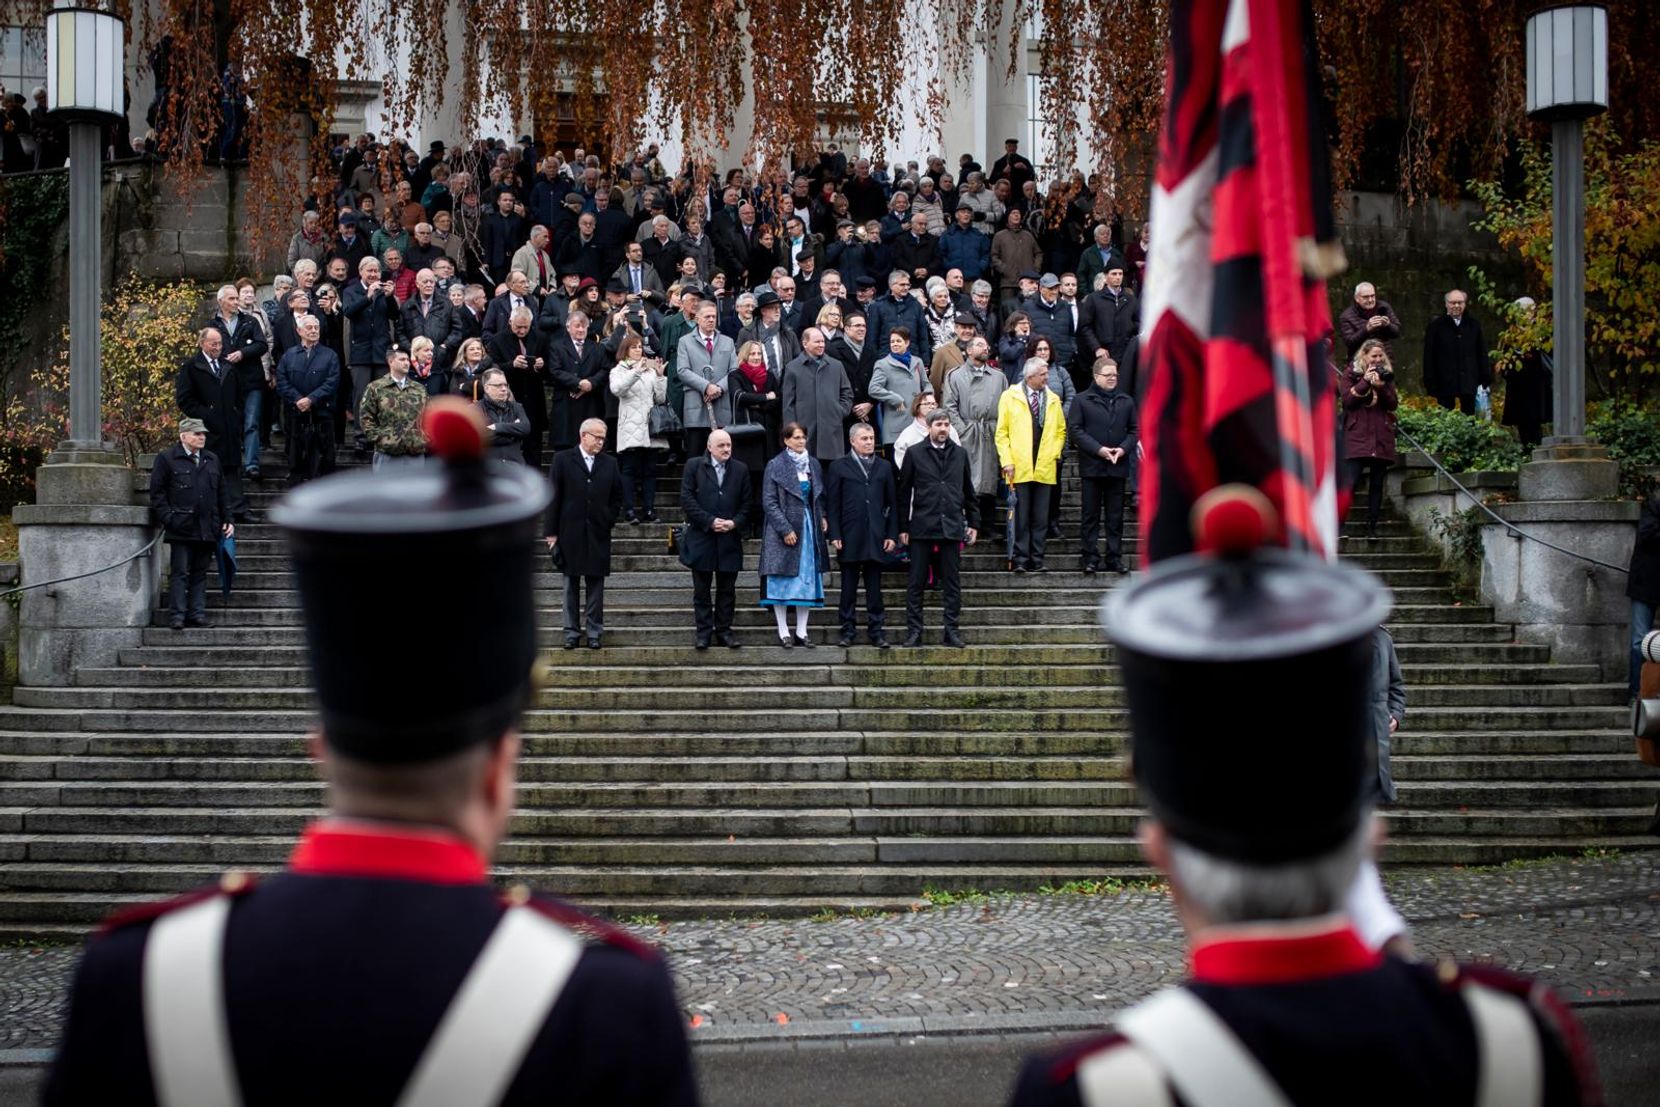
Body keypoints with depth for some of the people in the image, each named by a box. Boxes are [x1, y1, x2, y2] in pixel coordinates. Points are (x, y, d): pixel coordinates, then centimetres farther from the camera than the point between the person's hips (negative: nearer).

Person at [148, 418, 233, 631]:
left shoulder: (212, 460, 17)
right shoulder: (166, 459, 1)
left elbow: (221, 493, 21)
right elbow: (157, 492, -1)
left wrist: (227, 520, 13)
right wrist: (168, 519, -10)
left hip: (207, 530, 5)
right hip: (181, 529, -5)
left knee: (200, 573, 7)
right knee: (180, 573, -4)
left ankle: (198, 613, 11)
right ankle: (177, 615, -2)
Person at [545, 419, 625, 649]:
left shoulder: (609, 464, 7)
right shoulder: (563, 460, 0)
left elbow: (617, 498, 15)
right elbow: (555, 497, -2)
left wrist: (609, 521, 2)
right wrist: (551, 531, -5)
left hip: (598, 535, 2)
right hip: (570, 533, -2)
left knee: (596, 585, 4)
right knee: (571, 585, 5)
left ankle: (594, 631, 10)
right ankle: (572, 631, 11)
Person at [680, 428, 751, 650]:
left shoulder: (741, 470, 8)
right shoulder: (694, 466, 1)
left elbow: (746, 504, 8)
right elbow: (687, 499, -6)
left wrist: (734, 523, -10)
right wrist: (710, 521, -13)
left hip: (729, 539, 2)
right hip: (700, 538, -2)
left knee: (727, 589, 6)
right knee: (701, 589, 3)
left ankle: (724, 630, 13)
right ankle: (704, 631, 8)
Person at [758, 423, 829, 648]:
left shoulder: (813, 464, 10)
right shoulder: (775, 466, -5)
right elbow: (769, 502, -8)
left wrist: (822, 517, 0)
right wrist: (785, 530, -14)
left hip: (809, 528, 5)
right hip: (783, 529, -5)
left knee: (807, 580, 4)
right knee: (782, 582, -2)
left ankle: (801, 631, 9)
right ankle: (783, 631, 4)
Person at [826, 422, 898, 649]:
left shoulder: (884, 467, 12)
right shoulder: (839, 467, 4)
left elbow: (892, 503, 12)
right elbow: (832, 504, 1)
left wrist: (892, 535, 4)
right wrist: (834, 535, -7)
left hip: (876, 538, 2)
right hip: (850, 538, -2)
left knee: (874, 587, 5)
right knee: (849, 588, 3)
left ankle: (876, 630, 9)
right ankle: (848, 631, 9)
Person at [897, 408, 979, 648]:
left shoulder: (960, 454, 12)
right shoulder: (914, 453, 3)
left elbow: (968, 491, 16)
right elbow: (904, 492, 3)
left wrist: (973, 522, 12)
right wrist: (903, 527, -1)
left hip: (952, 527, 2)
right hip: (922, 527, -2)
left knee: (952, 583, 3)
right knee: (917, 583, 1)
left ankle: (951, 631, 8)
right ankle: (914, 631, 5)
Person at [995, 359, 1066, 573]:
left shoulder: (1053, 400, 12)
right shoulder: (1010, 397, 2)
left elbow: (1061, 430, 20)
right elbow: (1002, 432, 1)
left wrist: (1055, 453, 3)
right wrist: (1007, 461, -8)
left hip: (1045, 469, 3)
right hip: (1019, 469, -3)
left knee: (1041, 519, 3)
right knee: (1021, 517, -3)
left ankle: (1037, 561, 7)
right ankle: (1020, 561, -1)